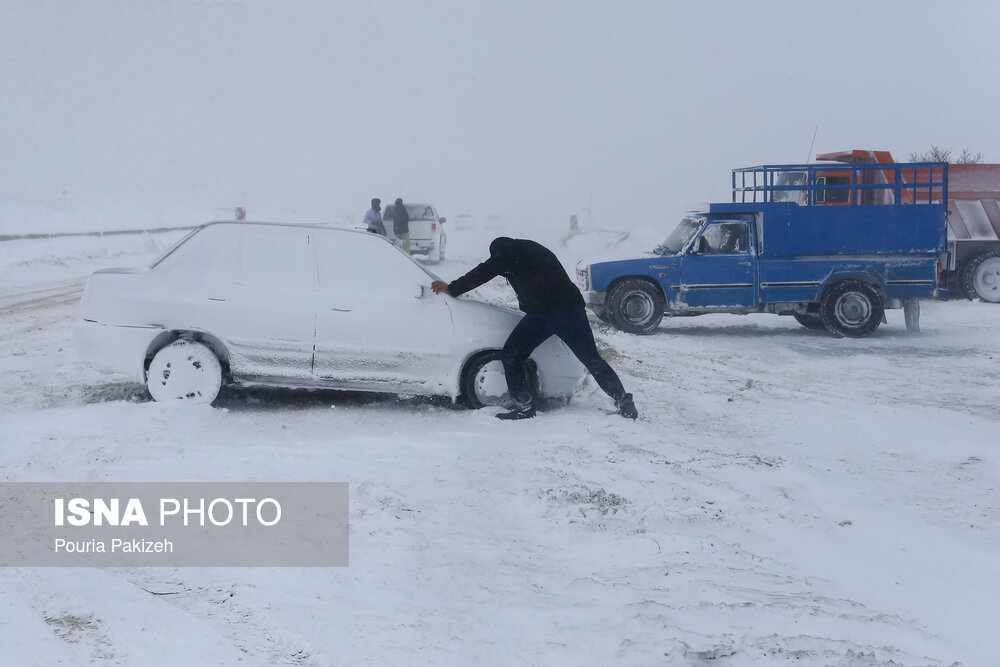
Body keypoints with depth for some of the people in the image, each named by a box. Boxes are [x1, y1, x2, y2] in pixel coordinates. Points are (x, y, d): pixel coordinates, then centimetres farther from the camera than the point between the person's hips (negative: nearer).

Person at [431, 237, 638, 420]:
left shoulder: (508, 252, 8)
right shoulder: (536, 250, 30)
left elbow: (483, 273, 10)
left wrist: (452, 288, 20)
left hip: (543, 313, -7)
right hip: (573, 307, 7)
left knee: (511, 356, 8)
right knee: (592, 359, 13)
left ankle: (524, 407, 4)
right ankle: (624, 402, 9)